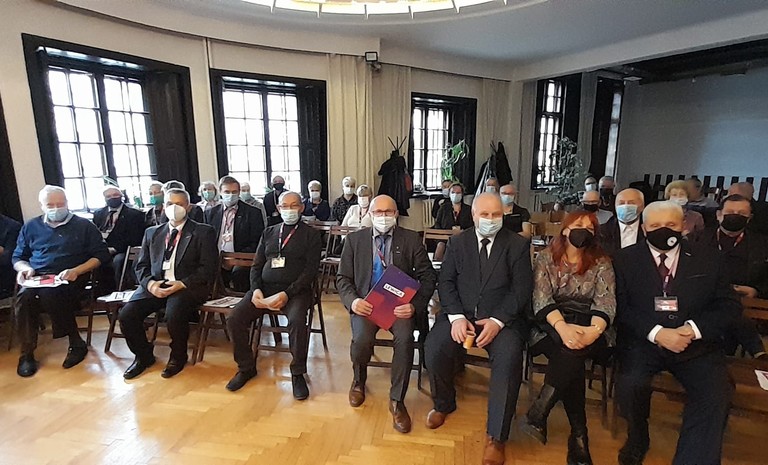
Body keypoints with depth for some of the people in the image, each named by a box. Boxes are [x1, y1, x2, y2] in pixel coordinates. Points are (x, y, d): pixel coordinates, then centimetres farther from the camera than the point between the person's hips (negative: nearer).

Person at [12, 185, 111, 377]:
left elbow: (101, 255, 1)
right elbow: (18, 257, 21)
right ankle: (27, 353, -16)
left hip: (70, 278, -3)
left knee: (50, 294, -35)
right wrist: (25, 268, -4)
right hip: (37, 278, 3)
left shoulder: (84, 225, 7)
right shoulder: (31, 227, 18)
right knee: (25, 297, -30)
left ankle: (76, 344, -20)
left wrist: (76, 271, -14)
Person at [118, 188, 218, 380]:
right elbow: (141, 266, 14)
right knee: (126, 315, -17)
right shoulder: (152, 233, 18)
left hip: (187, 286, -4)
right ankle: (143, 356, 11)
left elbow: (208, 268, -5)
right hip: (155, 285, 5)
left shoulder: (203, 232, 2)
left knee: (174, 314, -32)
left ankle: (178, 357, -1)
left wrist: (182, 284, -18)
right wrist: (150, 283, -8)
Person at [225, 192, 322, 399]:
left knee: (297, 320, -33)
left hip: (295, 290, -4)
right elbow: (256, 265, 15)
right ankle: (246, 367, 7)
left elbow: (311, 269, -5)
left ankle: (297, 373, -11)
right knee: (234, 319, -16)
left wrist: (287, 293, -18)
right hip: (264, 288, 4)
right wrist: (256, 290, -5)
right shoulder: (268, 232, 19)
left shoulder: (311, 234, 5)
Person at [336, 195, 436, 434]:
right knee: (361, 339, -26)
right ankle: (359, 380, 11)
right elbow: (343, 278, 7)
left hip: (400, 303, 0)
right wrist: (352, 301, -14)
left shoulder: (411, 239, 4)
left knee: (405, 337, -29)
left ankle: (397, 400, -5)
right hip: (366, 303, 1)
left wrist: (415, 305, -17)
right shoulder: (354, 239, 7)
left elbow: (428, 276, 0)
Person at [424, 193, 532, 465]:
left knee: (509, 359, -29)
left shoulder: (518, 244, 3)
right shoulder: (457, 243, 8)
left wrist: (497, 321, -17)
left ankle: (496, 437, -10)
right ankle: (444, 404, 10)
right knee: (433, 349, -23)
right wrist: (457, 317, -14)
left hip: (502, 318, -1)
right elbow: (446, 282, 2)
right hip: (460, 314, 2)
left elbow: (522, 289, -4)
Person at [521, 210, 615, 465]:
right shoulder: (545, 258, 4)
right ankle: (579, 434, -22)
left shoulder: (601, 262, 7)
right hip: (551, 326, 0)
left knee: (573, 349, -34)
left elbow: (606, 301, -6)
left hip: (588, 327, 1)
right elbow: (541, 298, -8)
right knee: (571, 354, -32)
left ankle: (538, 413, -27)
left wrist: (595, 330, -29)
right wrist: (562, 326, -28)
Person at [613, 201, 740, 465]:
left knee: (717, 394, -24)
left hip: (696, 344, 2)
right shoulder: (626, 259, 2)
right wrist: (656, 333, -18)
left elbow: (728, 304, 5)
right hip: (643, 341, -2)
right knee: (630, 384, -26)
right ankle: (637, 440, 6)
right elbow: (621, 307, -3)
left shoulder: (706, 259, 8)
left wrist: (694, 329, -13)